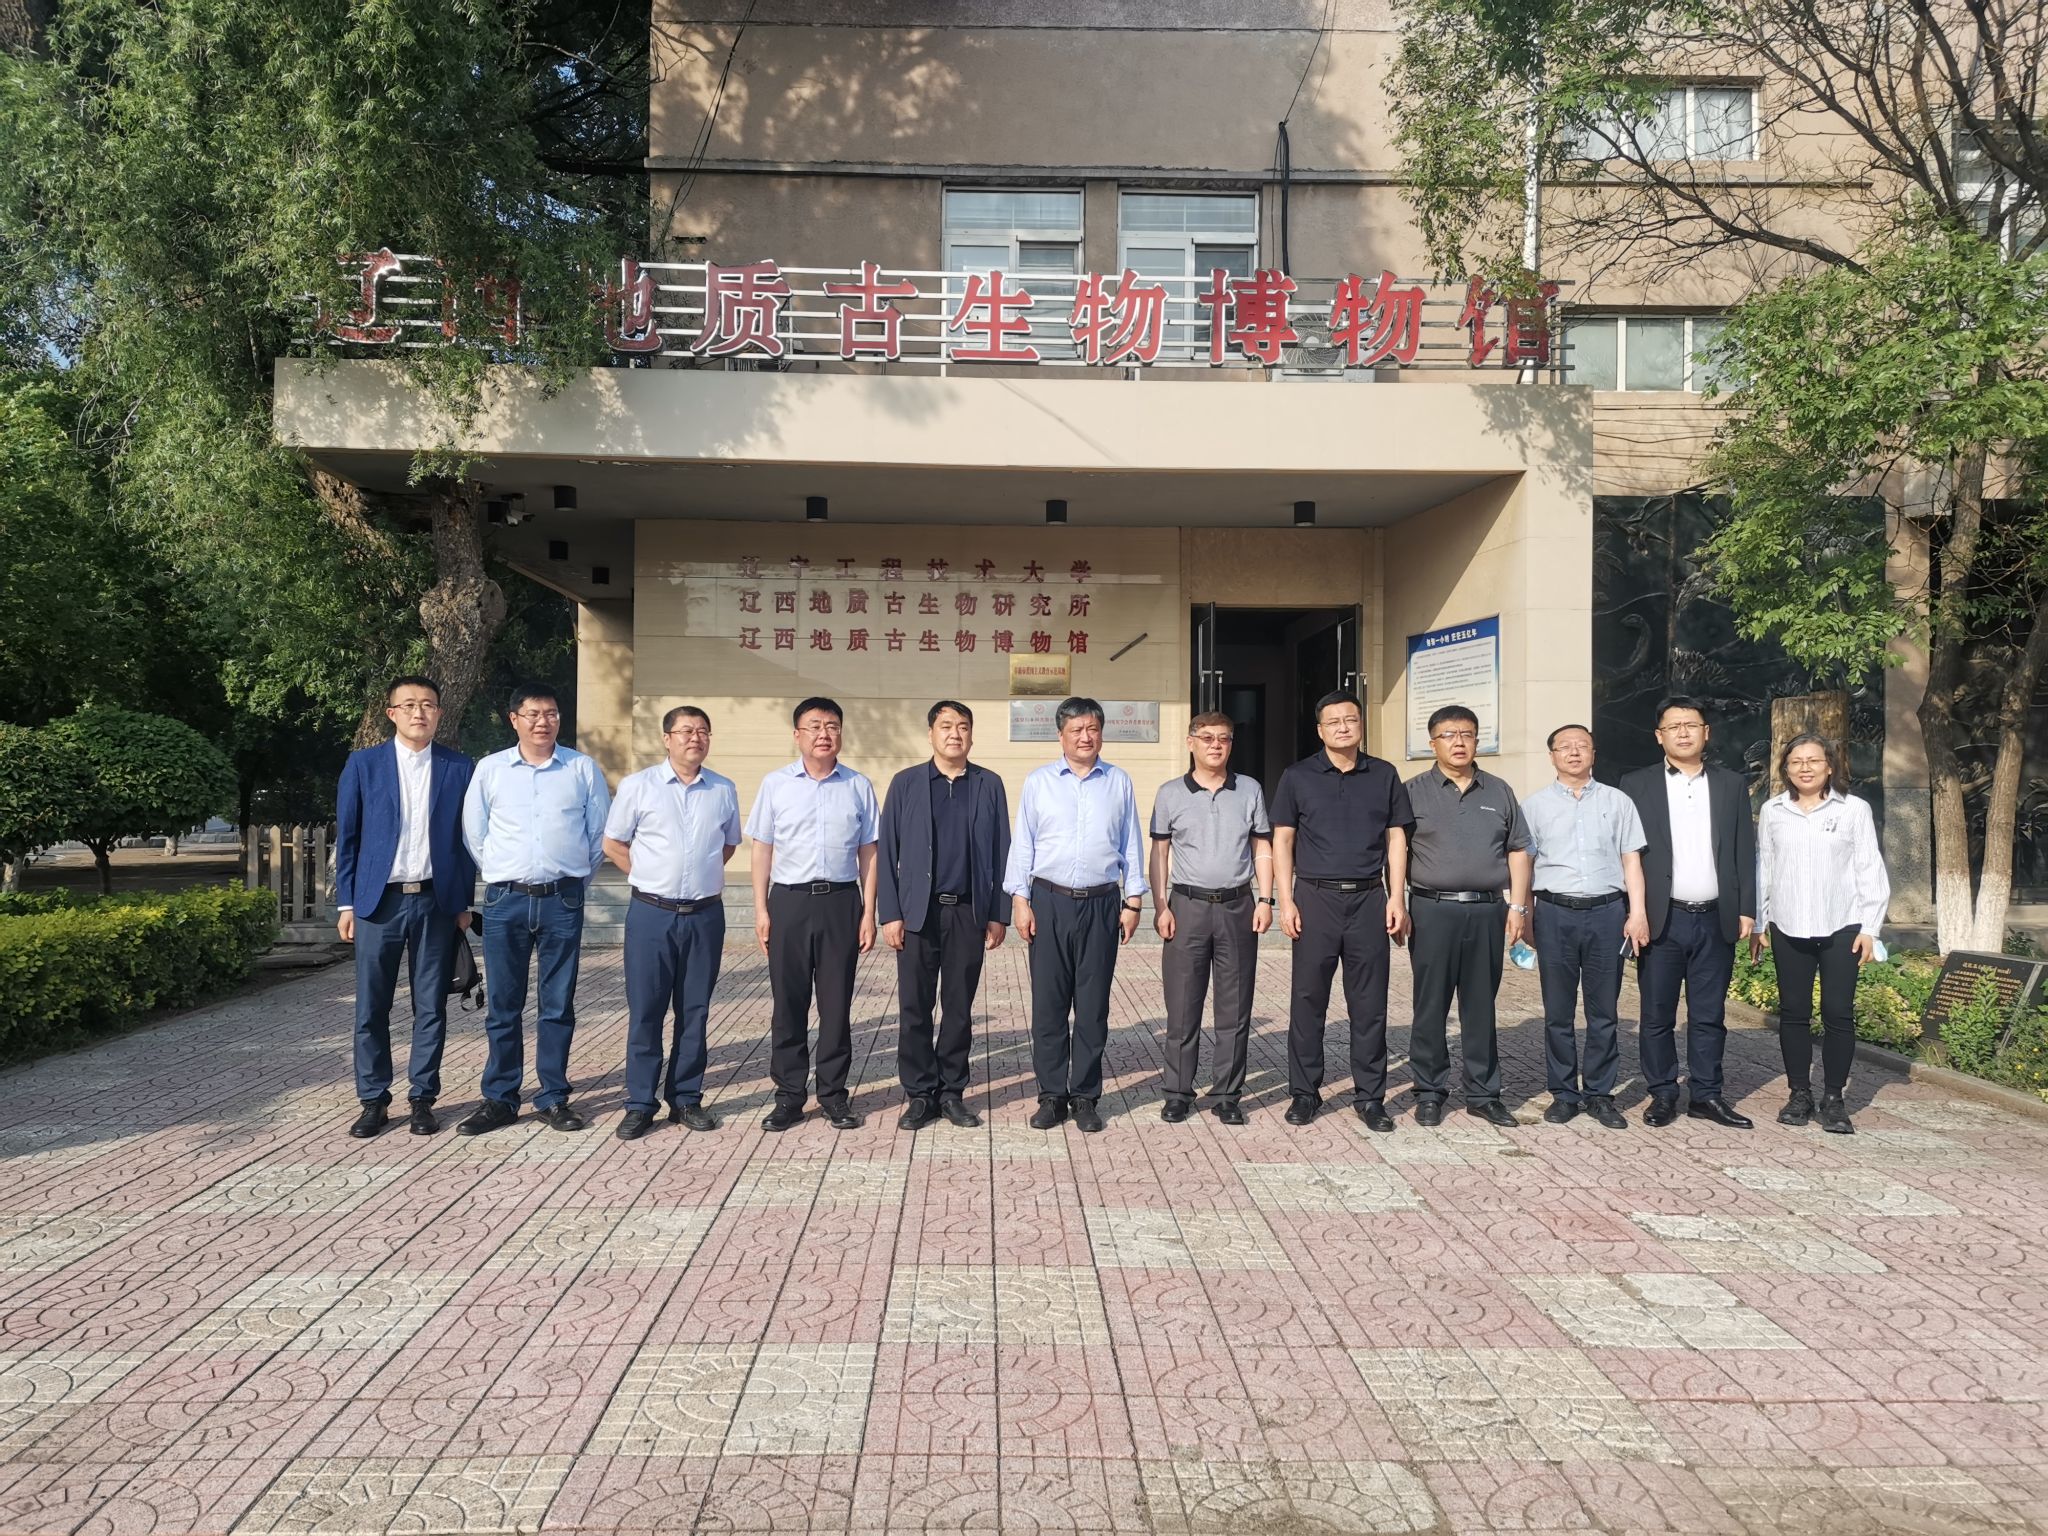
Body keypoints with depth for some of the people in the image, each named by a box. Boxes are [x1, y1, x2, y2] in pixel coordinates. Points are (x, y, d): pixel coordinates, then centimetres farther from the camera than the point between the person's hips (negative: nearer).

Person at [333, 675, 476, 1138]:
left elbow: (466, 839, 7)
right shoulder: (363, 764, 4)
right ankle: (373, 1101, 16)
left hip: (436, 902, 0)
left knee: (431, 1008, 6)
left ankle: (422, 1098, 16)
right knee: (371, 1008, 4)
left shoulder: (459, 768, 4)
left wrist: (463, 903, 4)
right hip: (378, 901, 0)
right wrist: (345, 903, 1)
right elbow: (346, 837, 5)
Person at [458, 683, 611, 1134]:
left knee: (558, 1005, 6)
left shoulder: (583, 769, 3)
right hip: (505, 900, 0)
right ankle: (499, 1100, 16)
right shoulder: (490, 769, 4)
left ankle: (553, 1098, 16)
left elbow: (600, 834, 9)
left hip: (563, 900, 0)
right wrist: (501, 878, 12)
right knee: (502, 1005, 6)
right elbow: (473, 835, 11)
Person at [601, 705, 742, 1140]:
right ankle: (640, 1104, 11)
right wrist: (652, 877, 4)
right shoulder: (637, 786, -1)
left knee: (694, 1011, 9)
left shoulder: (723, 790, 6)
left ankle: (686, 1099, 19)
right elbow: (613, 844, 6)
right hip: (651, 913, -2)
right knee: (645, 1011, 2)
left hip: (705, 914, 2)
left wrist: (702, 876, 10)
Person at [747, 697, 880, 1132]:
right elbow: (762, 849, 6)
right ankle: (788, 1094, 17)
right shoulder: (776, 784, 4)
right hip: (789, 900, 0)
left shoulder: (859, 786, 4)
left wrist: (868, 913, 2)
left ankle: (833, 1092, 18)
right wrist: (761, 910, 1)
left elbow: (868, 853, 5)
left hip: (841, 901, 0)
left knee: (837, 1002, 6)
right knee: (788, 1002, 6)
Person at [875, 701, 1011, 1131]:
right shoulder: (905, 783, 3)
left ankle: (951, 1092, 19)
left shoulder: (989, 785, 6)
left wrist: (999, 914, 1)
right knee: (914, 1008, 3)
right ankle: (920, 1094, 15)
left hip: (969, 913, 1)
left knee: (959, 1008, 8)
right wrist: (889, 914, -5)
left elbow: (1001, 853, 5)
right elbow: (887, 852, 2)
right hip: (917, 913, -1)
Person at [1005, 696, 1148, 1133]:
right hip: (1049, 902, 0)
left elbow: (1131, 845, 9)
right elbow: (1023, 844, 5)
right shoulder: (1038, 782, 5)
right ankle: (1052, 1094, 14)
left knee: (1093, 1006, 5)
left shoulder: (1119, 783, 8)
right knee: (1048, 1003, 3)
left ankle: (1085, 1096, 15)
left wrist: (1134, 901, 5)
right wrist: (1020, 900, -1)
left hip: (1102, 904, 1)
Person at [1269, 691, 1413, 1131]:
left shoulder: (1384, 776, 9)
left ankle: (1370, 1096, 14)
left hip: (1369, 900, 1)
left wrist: (1397, 898, 1)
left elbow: (1396, 839, 9)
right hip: (1316, 897, -1)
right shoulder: (1297, 777, 4)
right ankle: (1304, 1092, 13)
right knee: (1307, 1000, 3)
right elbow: (1282, 840, 3)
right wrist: (1286, 902, -4)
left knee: (1369, 1004, 5)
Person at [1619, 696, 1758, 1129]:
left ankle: (1706, 1095, 17)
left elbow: (1744, 852, 10)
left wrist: (1746, 910, 3)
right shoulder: (1637, 785, 3)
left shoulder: (1731, 785, 11)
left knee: (1710, 1015, 8)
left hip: (1715, 919, 2)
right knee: (1657, 1015, 4)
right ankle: (1662, 1095, 14)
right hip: (1661, 919, -2)